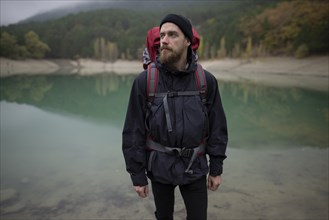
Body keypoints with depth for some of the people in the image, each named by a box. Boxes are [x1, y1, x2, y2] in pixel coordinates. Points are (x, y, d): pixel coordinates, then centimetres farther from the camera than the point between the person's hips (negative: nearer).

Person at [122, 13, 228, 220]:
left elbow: (217, 127, -2)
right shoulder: (144, 81, -13)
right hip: (159, 166, 0)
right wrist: (137, 174, -6)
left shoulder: (206, 80, -9)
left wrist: (216, 168, 1)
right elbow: (133, 131, -9)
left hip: (195, 167, 1)